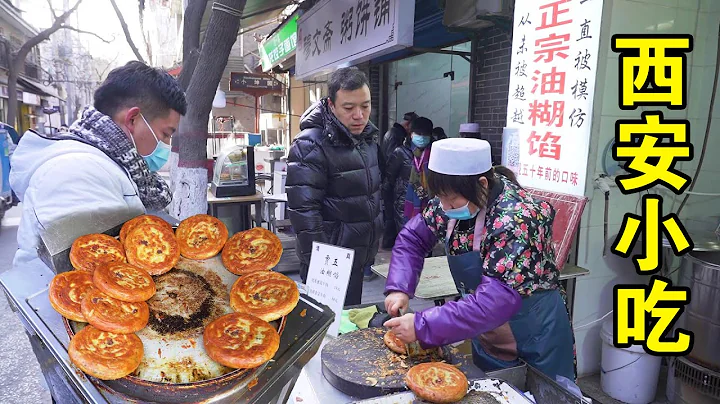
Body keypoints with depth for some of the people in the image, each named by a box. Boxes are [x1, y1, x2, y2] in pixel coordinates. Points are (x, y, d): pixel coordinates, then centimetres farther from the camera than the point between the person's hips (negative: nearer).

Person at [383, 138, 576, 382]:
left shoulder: (516, 221, -32)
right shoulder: (456, 203, -10)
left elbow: (494, 302, -37)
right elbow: (412, 237, 2)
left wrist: (422, 326, -35)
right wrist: (399, 287, -13)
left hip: (534, 340, -7)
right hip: (487, 337, 7)